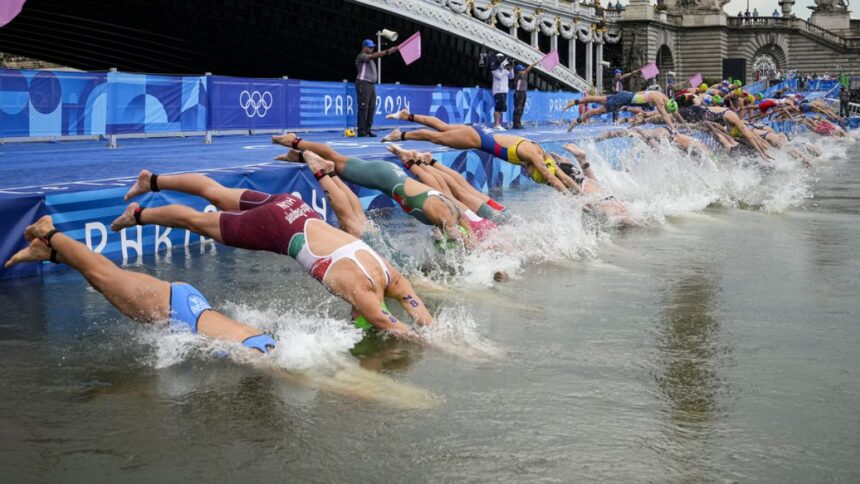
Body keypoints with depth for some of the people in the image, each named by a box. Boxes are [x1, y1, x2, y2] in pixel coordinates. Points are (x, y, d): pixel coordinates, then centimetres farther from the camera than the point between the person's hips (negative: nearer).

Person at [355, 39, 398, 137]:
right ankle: (361, 131, -10)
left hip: (371, 84, 9)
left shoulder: (369, 57, 25)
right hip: (363, 84, -9)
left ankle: (368, 130, 8)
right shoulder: (361, 56, -8)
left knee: (371, 108, 5)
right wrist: (387, 51, -27)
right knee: (363, 108, -10)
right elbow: (374, 55, -20)